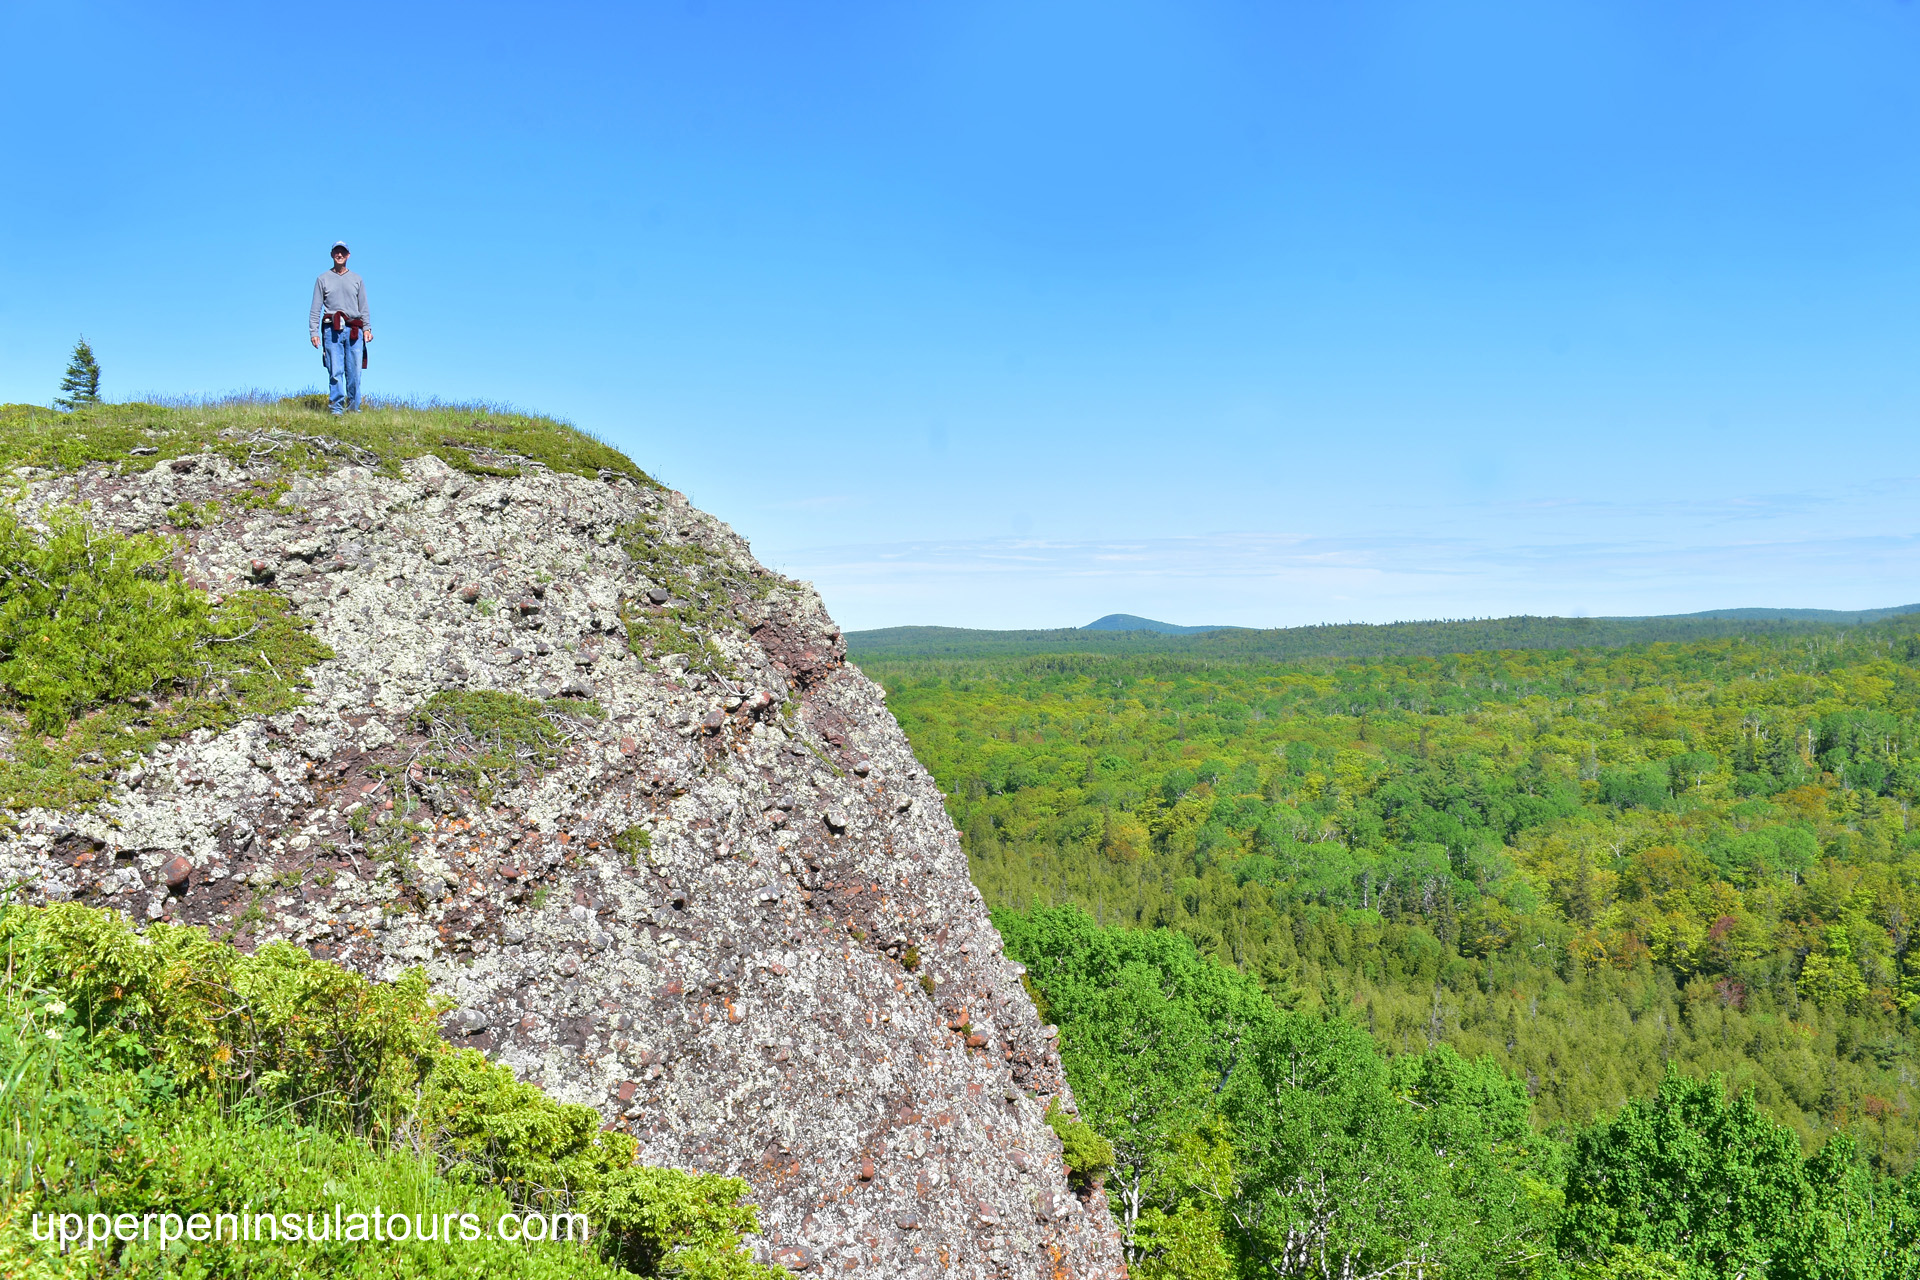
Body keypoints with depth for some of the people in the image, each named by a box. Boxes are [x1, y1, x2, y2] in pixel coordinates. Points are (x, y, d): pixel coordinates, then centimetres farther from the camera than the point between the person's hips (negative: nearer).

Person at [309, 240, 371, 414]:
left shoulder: (357, 279, 18)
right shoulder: (323, 279, 12)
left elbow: (363, 307, 16)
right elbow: (315, 308, 9)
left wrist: (367, 328, 3)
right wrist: (314, 332, 0)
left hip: (354, 330, 2)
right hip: (332, 330, -1)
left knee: (354, 372, -1)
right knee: (335, 372, -10)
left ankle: (353, 408, 7)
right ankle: (336, 407, -10)